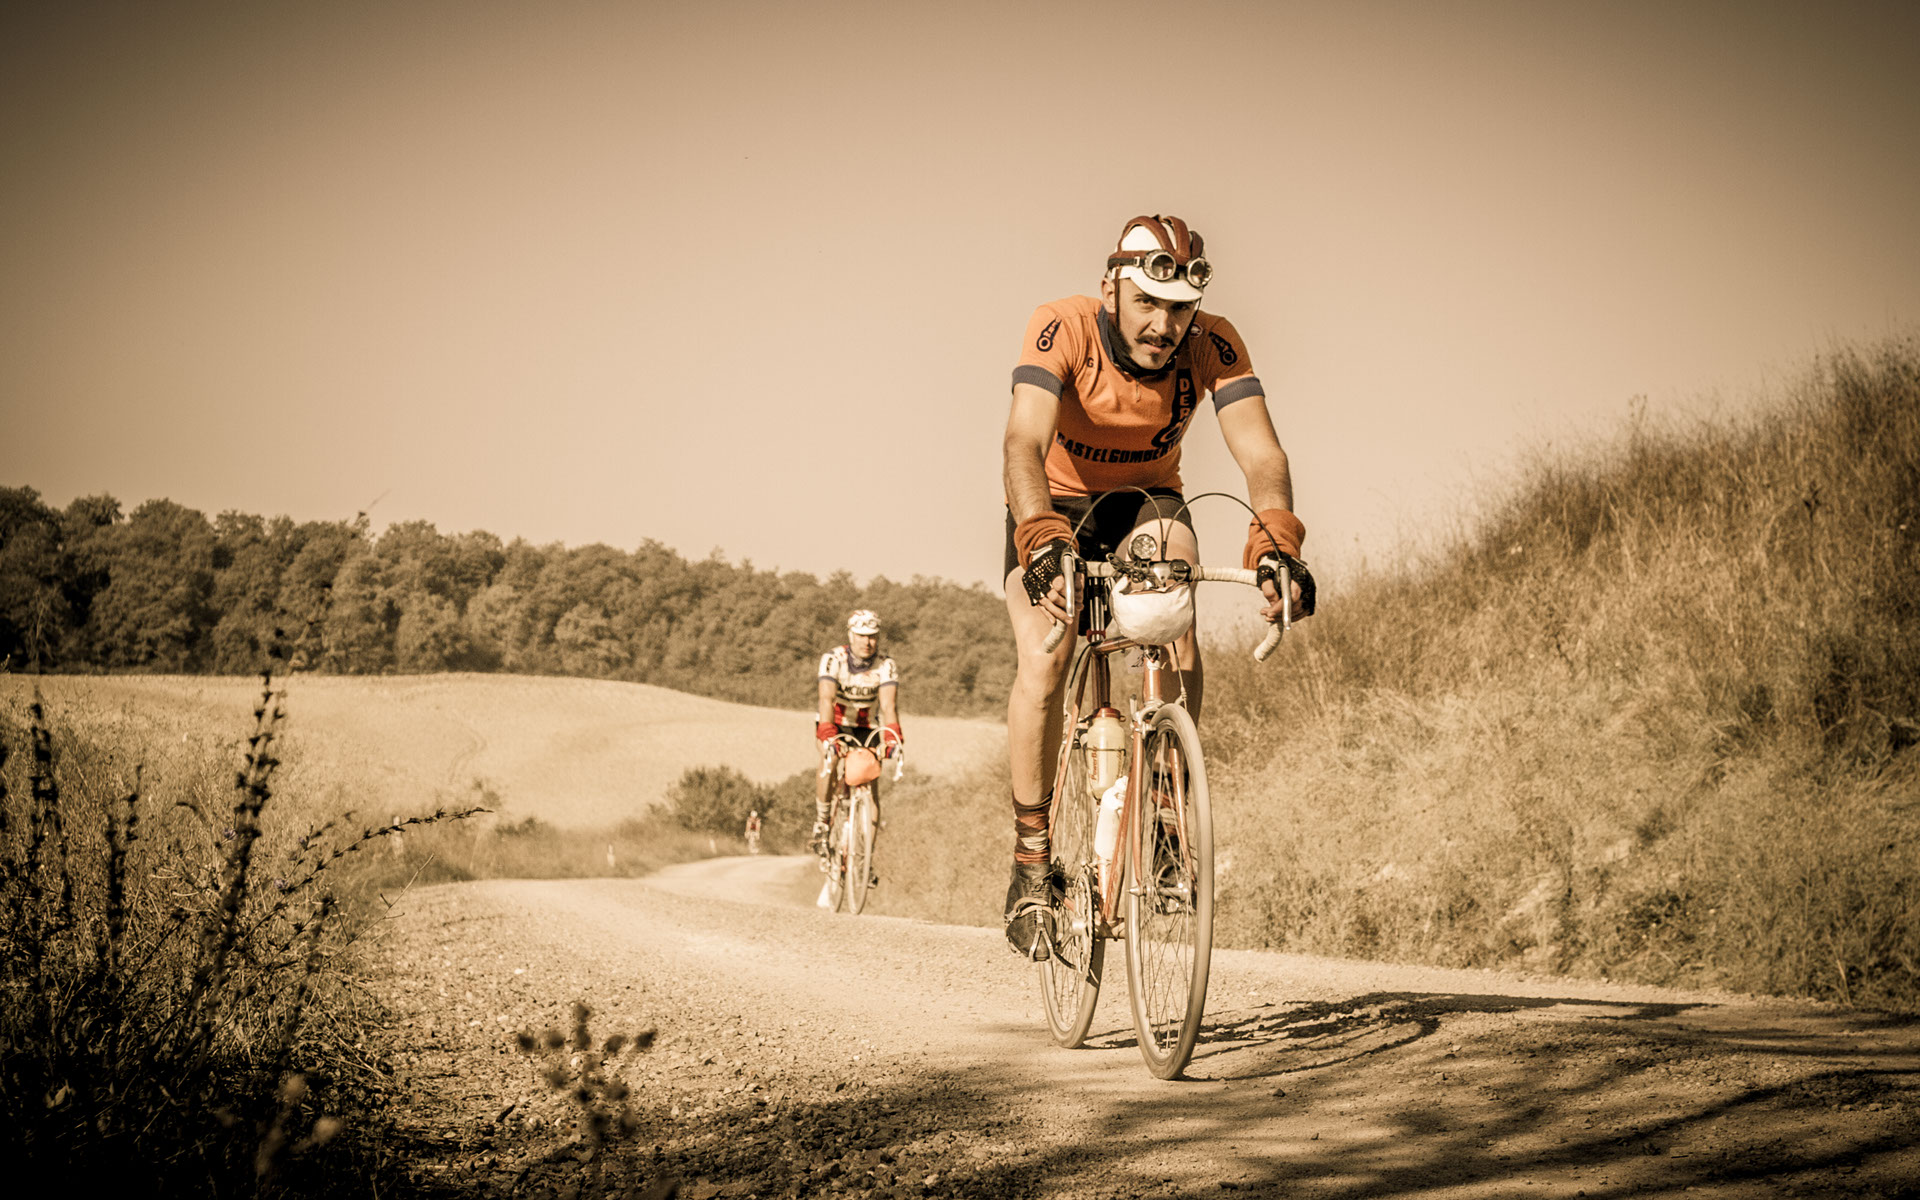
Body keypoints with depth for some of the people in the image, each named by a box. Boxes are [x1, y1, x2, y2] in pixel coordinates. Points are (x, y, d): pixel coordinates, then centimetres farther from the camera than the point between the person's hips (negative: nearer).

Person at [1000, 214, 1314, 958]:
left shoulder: (1213, 347, -25)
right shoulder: (1063, 330, -31)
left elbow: (1260, 452, -36)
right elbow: (1024, 444, -44)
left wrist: (1277, 545, -55)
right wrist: (1042, 543, -61)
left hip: (1146, 502, 1)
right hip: (1056, 502, -1)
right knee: (1043, 664, -22)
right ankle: (1031, 857, -5)